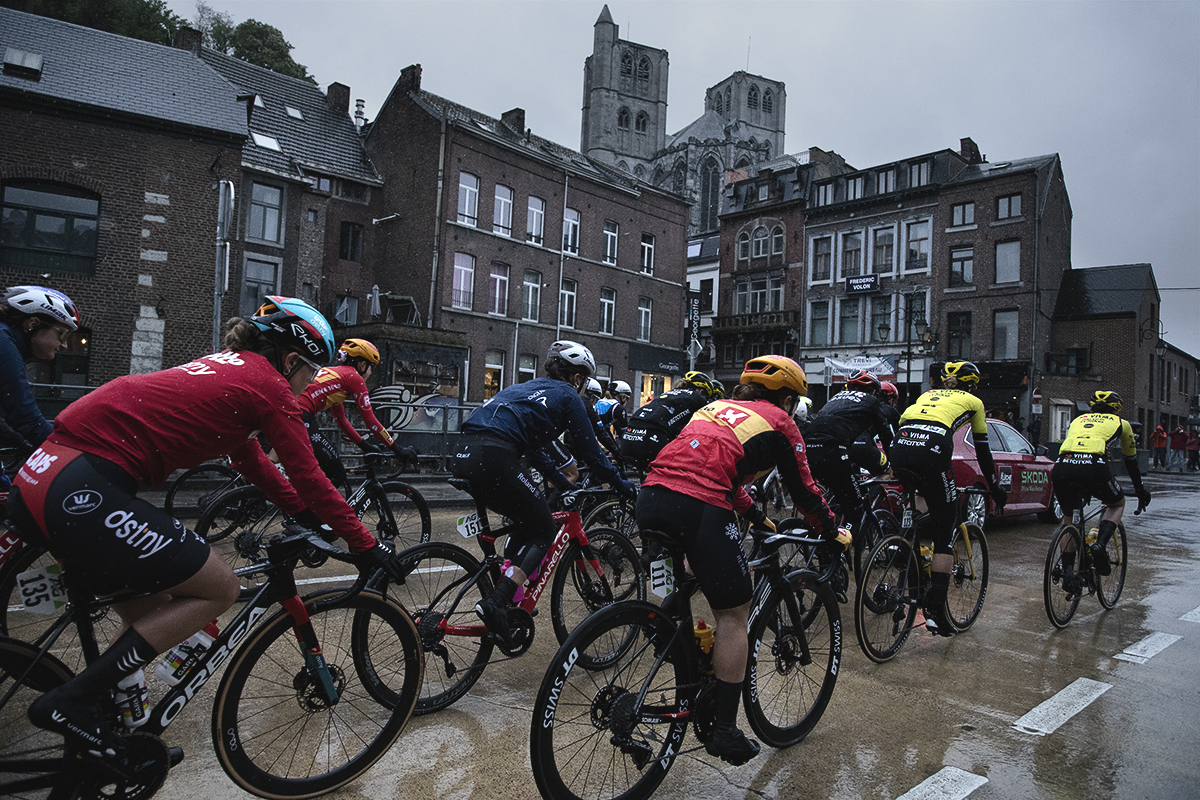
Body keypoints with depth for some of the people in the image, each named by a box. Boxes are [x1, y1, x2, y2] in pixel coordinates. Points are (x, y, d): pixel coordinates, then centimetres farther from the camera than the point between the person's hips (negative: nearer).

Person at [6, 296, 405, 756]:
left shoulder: (227, 367, 21)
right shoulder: (270, 384, -5)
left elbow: (250, 460, 30)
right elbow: (308, 477, -4)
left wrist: (306, 514, 34)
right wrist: (366, 545, 5)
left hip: (39, 478, 10)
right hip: (84, 493, -10)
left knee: (149, 615, 21)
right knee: (219, 590, 1)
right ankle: (70, 702, 3)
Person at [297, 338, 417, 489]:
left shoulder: (335, 373, 26)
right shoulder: (354, 377, 0)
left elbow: (341, 419, 29)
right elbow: (370, 421, -1)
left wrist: (363, 444, 30)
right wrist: (397, 449, 4)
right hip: (300, 418, -10)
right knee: (337, 475, -1)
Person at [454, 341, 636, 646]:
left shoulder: (526, 388, 32)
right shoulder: (567, 396, 10)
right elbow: (591, 451, 11)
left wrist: (563, 483, 45)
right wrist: (626, 487, 23)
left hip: (464, 455, 9)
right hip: (494, 459, -8)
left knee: (528, 524, 25)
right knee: (544, 531, 7)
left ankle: (506, 599, 25)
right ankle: (495, 604, -7)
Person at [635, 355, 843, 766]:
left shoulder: (717, 406, 31)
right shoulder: (780, 423, 14)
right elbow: (803, 490, 18)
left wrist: (756, 516, 51)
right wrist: (833, 534, 35)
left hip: (650, 497, 7)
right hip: (699, 508, -6)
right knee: (733, 613, 10)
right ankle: (725, 732, 17)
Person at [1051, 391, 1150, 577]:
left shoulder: (1078, 419, 34)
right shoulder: (1120, 423, 27)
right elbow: (1131, 461, 38)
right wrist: (1140, 491, 53)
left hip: (1061, 468, 3)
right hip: (1093, 466, -2)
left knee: (1069, 516, 26)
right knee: (1118, 503, 29)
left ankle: (1067, 569, 15)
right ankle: (1100, 545, 5)